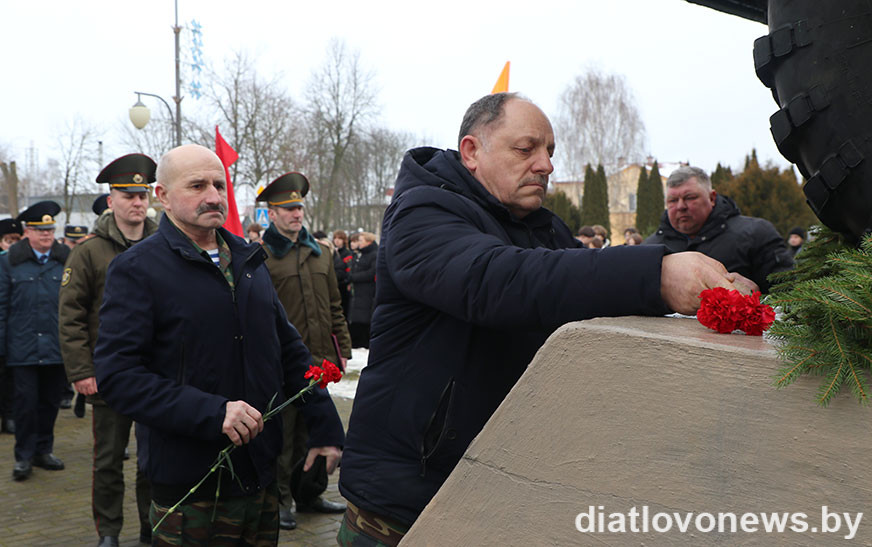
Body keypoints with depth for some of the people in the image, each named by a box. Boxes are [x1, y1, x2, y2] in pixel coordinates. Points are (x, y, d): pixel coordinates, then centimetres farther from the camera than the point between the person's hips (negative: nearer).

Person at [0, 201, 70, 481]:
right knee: (26, 401, 0)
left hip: (57, 348, 2)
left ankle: (43, 450, 24)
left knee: (50, 401, 9)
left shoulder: (67, 261, 5)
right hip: (23, 349, -1)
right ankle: (24, 456, 13)